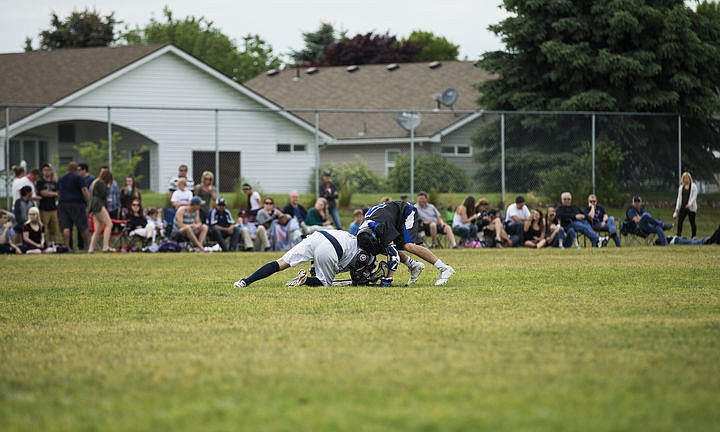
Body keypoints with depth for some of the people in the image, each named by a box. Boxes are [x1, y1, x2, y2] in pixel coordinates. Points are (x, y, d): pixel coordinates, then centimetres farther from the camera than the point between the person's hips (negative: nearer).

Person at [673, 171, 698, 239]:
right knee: (679, 221, -7)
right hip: (683, 207, 4)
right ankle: (678, 236, -4)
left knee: (692, 222, 0)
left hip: (691, 207, -4)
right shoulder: (681, 187, 13)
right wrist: (677, 207, 6)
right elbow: (679, 197, 14)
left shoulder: (693, 186, 0)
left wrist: (690, 204, -23)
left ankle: (694, 237, 7)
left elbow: (694, 196, -8)